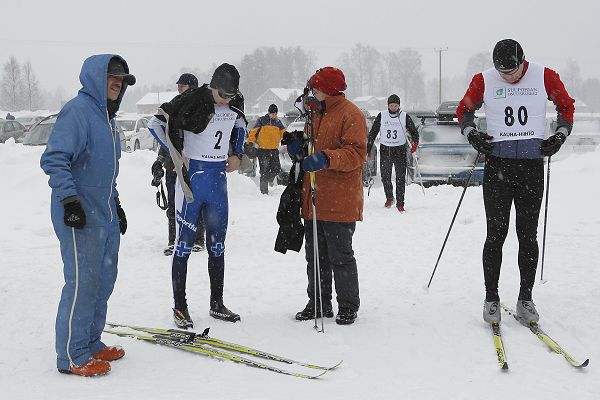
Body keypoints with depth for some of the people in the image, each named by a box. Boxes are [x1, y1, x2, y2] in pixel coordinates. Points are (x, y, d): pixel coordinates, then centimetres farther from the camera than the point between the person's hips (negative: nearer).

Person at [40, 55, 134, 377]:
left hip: (106, 215, 10)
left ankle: (90, 343, 25)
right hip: (80, 216, -9)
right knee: (82, 282, -6)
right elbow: (53, 159, -19)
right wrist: (69, 199, -23)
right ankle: (72, 356, 3)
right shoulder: (77, 110, -12)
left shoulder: (106, 115, 18)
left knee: (104, 280, 13)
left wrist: (115, 203, 25)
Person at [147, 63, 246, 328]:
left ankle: (217, 304, 19)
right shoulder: (192, 100, -13)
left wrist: (236, 154, 15)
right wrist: (177, 154, -8)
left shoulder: (235, 105, 4)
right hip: (192, 175, -5)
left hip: (218, 179, 5)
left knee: (217, 244, 10)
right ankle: (179, 307, 6)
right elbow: (156, 123, -9)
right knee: (185, 243, -2)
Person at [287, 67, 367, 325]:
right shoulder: (317, 114, 20)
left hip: (339, 202, -8)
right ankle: (319, 304, 22)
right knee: (315, 255, 12)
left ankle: (348, 306, 11)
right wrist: (299, 148, 5)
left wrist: (326, 158, -30)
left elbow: (356, 153, -16)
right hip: (314, 201, 8)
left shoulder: (350, 114, -7)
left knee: (340, 256, -1)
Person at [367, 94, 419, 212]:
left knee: (400, 178, -5)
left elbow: (413, 131, 2)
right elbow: (373, 132, 9)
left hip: (400, 150, -1)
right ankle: (389, 198, 28)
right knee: (385, 176, 6)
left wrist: (415, 143, -17)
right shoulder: (381, 116, 3)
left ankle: (400, 203, 0)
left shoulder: (405, 117, 0)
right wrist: (368, 148, 5)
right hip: (385, 149, 2)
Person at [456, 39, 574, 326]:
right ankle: (491, 298, 9)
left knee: (528, 235, 4)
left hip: (532, 165, 1)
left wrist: (560, 135, 1)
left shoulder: (545, 77, 0)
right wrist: (472, 134, -4)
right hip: (497, 164, 0)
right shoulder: (483, 81, -1)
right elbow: (464, 110, 13)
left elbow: (566, 106, 15)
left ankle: (525, 299, 13)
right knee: (496, 234, 0)